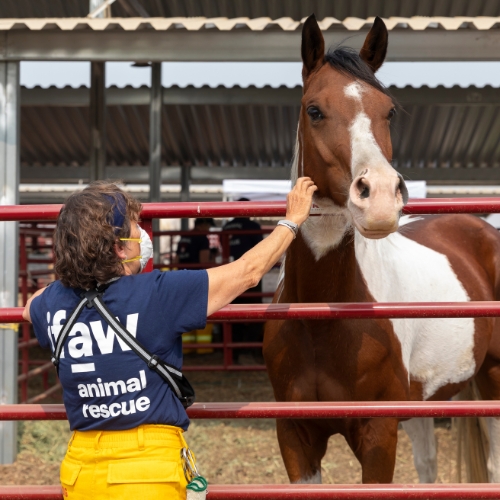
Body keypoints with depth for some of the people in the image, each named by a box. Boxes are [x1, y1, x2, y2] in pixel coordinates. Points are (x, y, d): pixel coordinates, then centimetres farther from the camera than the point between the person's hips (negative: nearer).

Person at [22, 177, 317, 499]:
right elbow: (248, 272, -5)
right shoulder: (156, 294, -15)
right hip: (149, 472, -6)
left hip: (81, 469, 6)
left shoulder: (55, 302, 0)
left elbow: (31, 308, 28)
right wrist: (293, 219, 9)